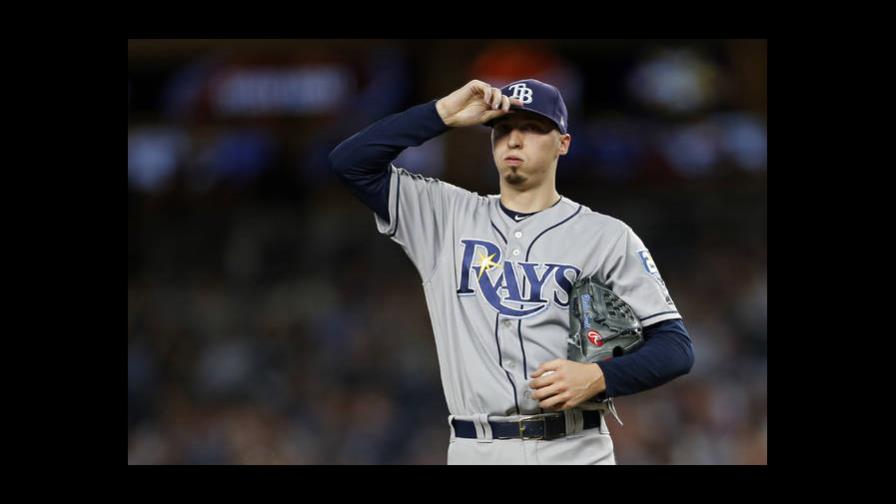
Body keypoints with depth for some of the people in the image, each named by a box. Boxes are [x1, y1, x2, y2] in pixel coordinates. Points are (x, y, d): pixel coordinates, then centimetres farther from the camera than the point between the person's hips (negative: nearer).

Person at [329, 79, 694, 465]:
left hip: (575, 452, -2)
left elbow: (675, 348, 1)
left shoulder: (607, 237, 5)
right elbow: (350, 162, 5)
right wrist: (444, 114, -2)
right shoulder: (447, 218, 13)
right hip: (474, 452, 2)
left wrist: (597, 378, -17)